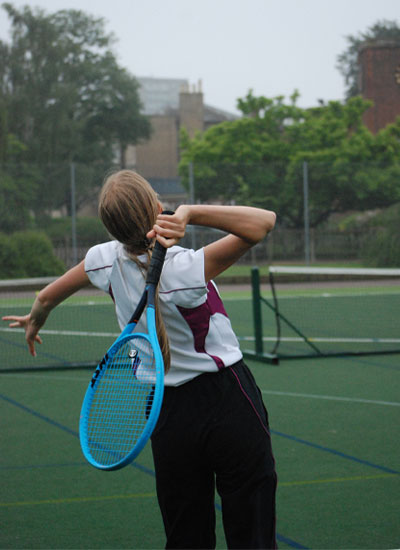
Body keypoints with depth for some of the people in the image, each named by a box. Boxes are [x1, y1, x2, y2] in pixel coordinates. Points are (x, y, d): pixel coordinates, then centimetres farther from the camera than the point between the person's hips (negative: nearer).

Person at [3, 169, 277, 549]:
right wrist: (190, 212, -31)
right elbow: (264, 221, -23)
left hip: (168, 415, 5)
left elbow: (47, 297, 15)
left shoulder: (106, 261, -5)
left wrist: (34, 320, 37)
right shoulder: (186, 269, -21)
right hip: (230, 406, -5)